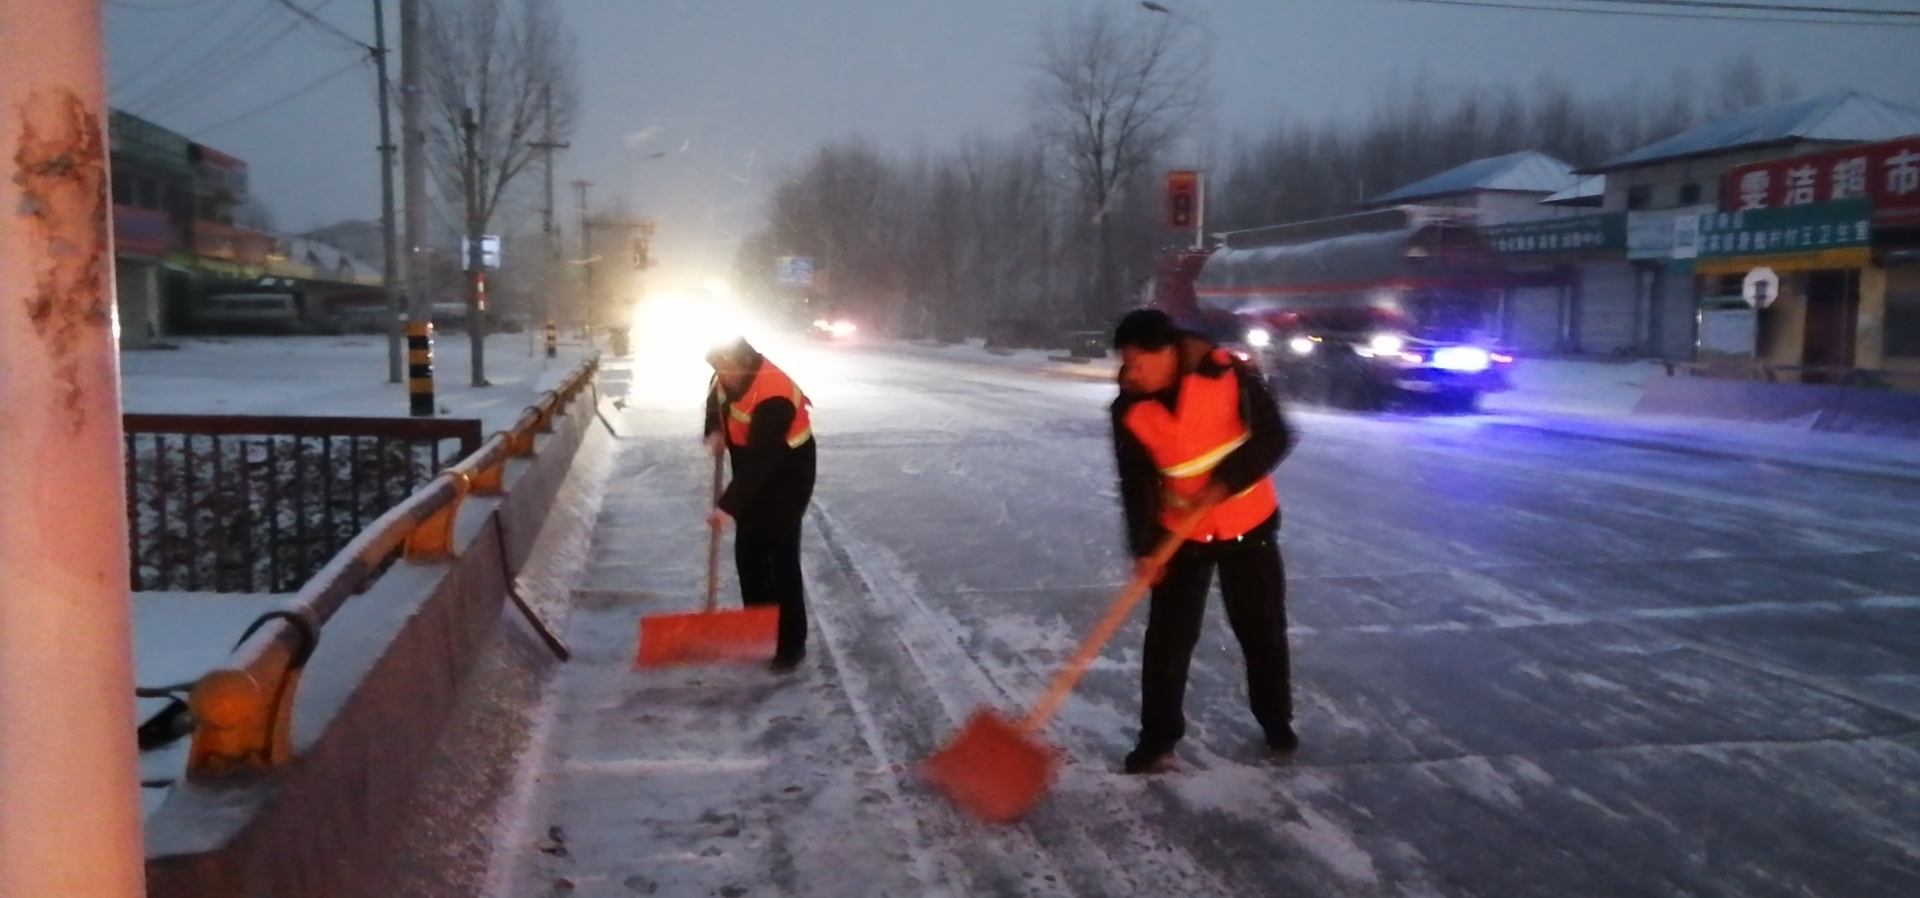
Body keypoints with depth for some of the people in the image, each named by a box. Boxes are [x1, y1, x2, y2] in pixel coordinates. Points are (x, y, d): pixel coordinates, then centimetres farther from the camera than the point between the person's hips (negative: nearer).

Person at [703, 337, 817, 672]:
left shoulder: (773, 398, -34)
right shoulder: (730, 375, -9)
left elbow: (760, 459, -37)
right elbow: (715, 400, 14)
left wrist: (729, 506, -41)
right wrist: (715, 432, -6)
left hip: (788, 474, -8)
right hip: (755, 472, 9)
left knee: (781, 556, -10)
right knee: (747, 551, 11)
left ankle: (792, 643, -3)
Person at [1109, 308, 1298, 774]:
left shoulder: (1229, 375, -21)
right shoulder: (1129, 410, -13)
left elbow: (1275, 436, -18)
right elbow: (1136, 485, -12)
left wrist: (1224, 482, -27)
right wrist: (1144, 550, -20)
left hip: (1249, 526, -1)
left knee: (1264, 629, 11)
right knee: (1168, 636, -1)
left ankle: (1276, 718, 32)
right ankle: (1159, 735, 11)